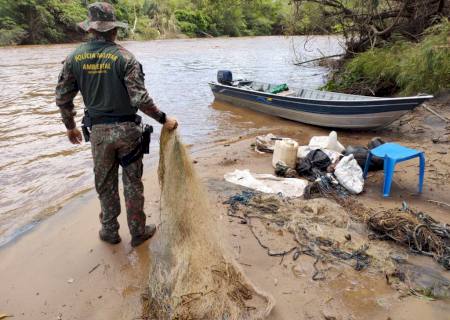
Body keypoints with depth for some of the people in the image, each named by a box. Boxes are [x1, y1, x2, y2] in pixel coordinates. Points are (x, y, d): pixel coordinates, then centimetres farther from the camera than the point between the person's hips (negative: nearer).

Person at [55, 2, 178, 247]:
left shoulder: (74, 58, 1)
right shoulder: (124, 57, -11)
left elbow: (62, 98, 4)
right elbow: (140, 99, -18)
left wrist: (70, 127, 19)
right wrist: (164, 119, -7)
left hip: (98, 131, 3)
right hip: (126, 129, -2)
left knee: (105, 184, 17)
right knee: (132, 182, 10)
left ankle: (110, 231, 31)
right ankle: (138, 232, 23)